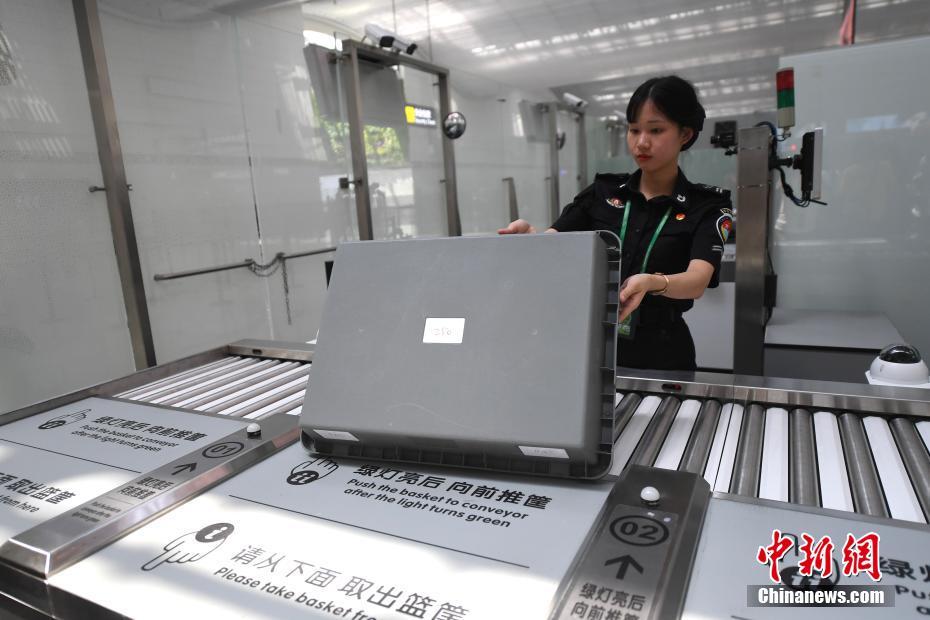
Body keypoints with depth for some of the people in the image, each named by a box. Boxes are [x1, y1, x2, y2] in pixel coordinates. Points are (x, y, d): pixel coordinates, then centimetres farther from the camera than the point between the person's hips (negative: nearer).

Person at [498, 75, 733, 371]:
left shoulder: (707, 206, -1)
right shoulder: (603, 191, 7)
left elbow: (697, 281, -17)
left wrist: (651, 283, -38)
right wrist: (527, 234, -24)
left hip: (661, 353, -1)